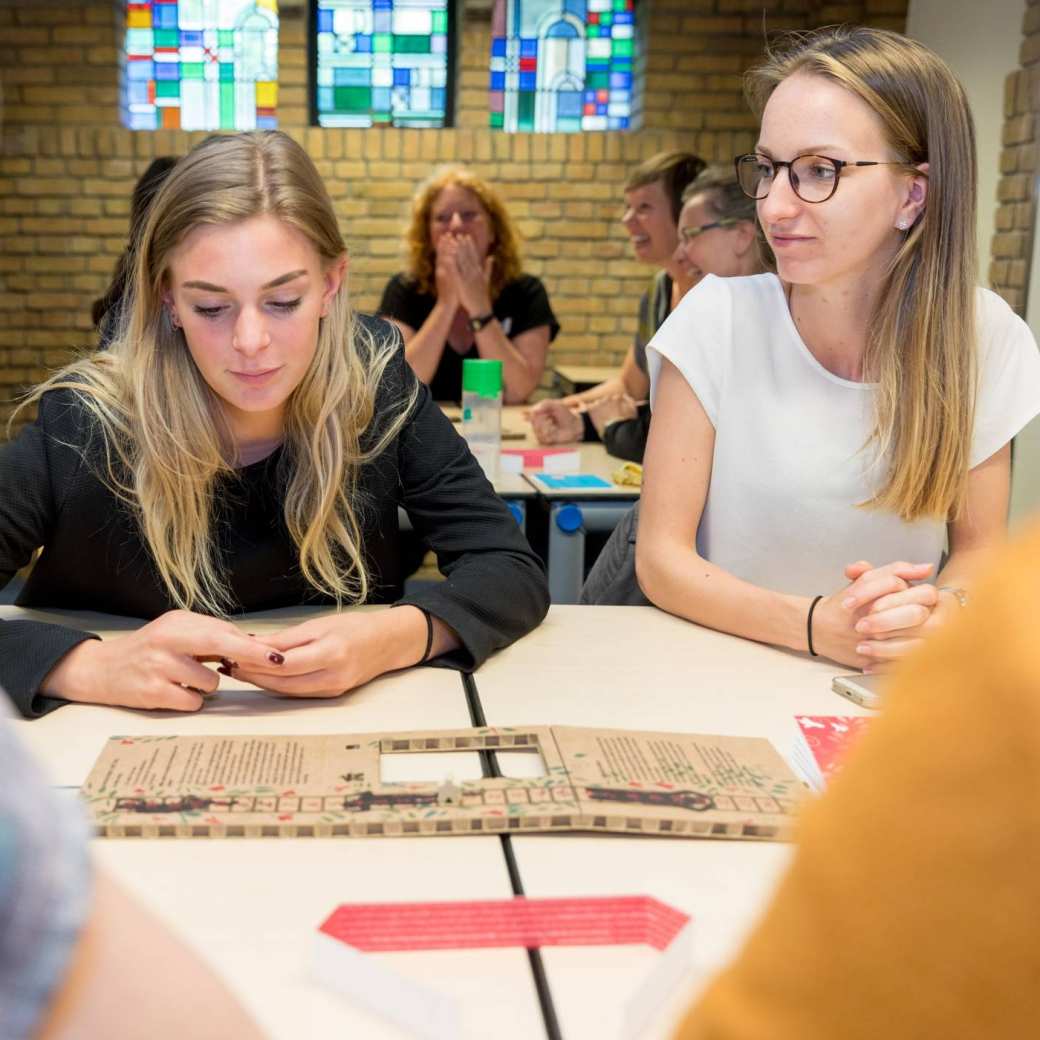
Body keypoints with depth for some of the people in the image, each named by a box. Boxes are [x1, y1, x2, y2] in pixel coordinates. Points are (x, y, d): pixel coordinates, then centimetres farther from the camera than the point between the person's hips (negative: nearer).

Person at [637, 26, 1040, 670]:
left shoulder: (983, 335, -6)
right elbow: (661, 557, -10)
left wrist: (941, 610, -19)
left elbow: (979, 544, 3)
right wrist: (817, 625, -26)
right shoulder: (721, 319, -12)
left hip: (890, 690, 2)